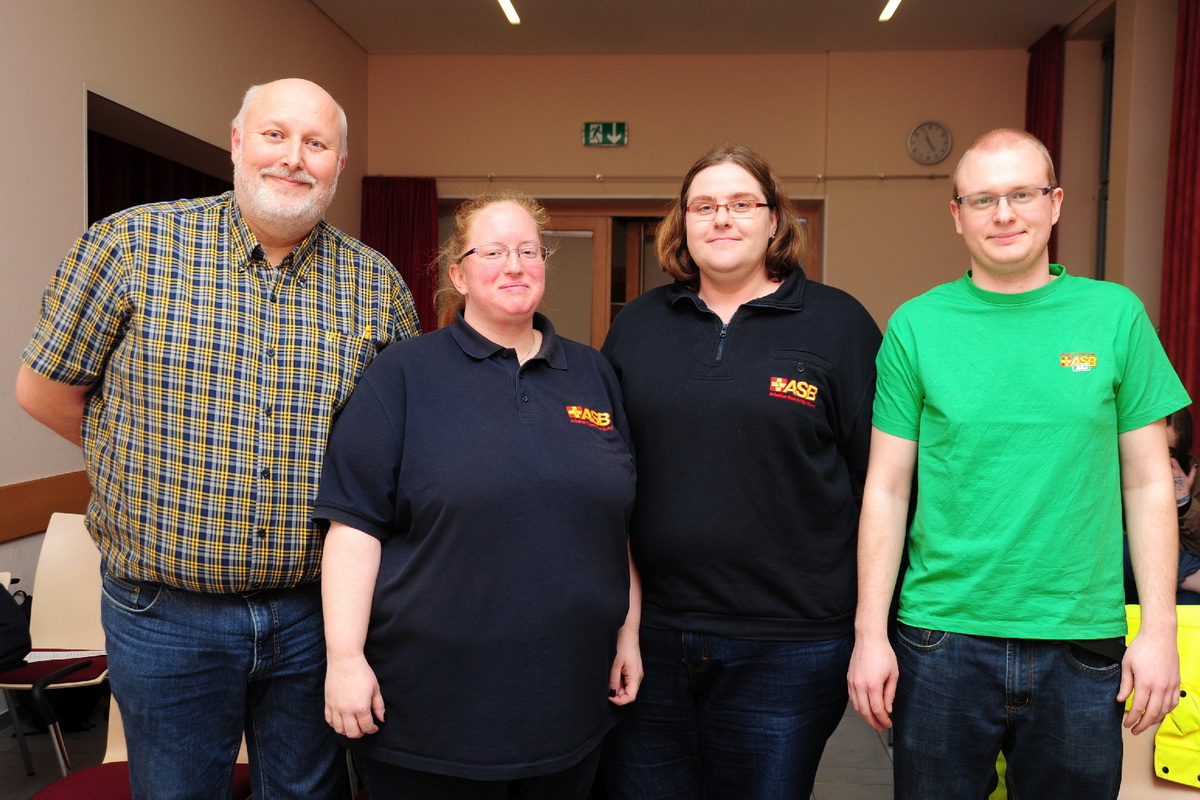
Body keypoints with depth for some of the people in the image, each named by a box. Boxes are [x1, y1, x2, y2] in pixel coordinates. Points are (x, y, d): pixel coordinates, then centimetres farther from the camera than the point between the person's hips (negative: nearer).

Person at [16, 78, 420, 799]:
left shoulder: (377, 284, -1)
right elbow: (45, 390, 2)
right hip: (165, 612, -1)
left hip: (317, 612, 2)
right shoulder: (132, 245, -7)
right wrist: (158, 460, 4)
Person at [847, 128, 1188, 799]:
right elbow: (887, 490, 0)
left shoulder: (1117, 315, 1)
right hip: (941, 637, 0)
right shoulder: (916, 325, -2)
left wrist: (1159, 630, -1)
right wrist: (870, 634, -3)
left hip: (1082, 645, 1)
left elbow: (1149, 484, 4)